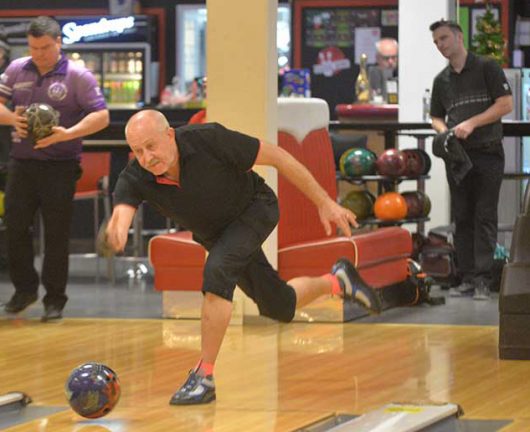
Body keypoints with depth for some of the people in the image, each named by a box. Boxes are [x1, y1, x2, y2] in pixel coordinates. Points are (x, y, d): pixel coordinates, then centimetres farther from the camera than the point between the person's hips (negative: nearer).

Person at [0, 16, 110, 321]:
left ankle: (55, 299, 12)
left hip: (60, 166, -4)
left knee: (57, 235, 1)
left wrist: (67, 133, -23)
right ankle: (25, 288, 22)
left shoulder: (78, 76, -5)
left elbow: (101, 116, -9)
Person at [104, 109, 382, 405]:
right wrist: (115, 234, -70)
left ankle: (205, 376, -22)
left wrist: (324, 203, -19)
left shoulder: (208, 139, -34)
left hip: (255, 207, -5)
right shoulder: (135, 179, -25)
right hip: (215, 233, 5)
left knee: (217, 269, -31)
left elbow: (276, 156, -24)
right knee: (279, 307, 15)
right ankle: (336, 282, 46)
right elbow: (122, 212, -43)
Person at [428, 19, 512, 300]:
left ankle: (482, 279, -9)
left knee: (485, 217, -7)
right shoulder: (441, 80, 14)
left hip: (487, 153, -5)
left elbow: (506, 104, -9)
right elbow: (436, 117, 22)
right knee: (462, 218, 4)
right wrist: (444, 130, -1)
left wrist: (471, 123, -16)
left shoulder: (486, 68, -2)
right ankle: (467, 279, 7)